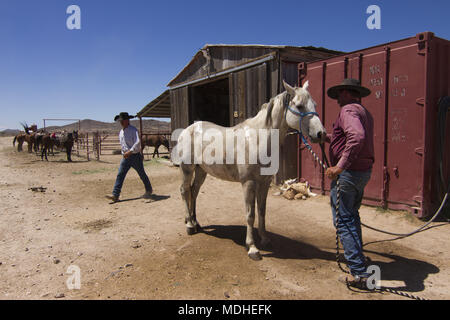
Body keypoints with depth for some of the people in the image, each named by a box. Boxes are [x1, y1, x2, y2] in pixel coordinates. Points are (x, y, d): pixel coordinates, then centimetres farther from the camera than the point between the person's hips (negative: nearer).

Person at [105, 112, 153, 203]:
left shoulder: (133, 130, -12)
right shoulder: (121, 132, 11)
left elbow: (138, 142, -25)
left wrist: (130, 152, -32)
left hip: (135, 156, -6)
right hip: (125, 157, 6)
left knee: (142, 174, 7)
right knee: (120, 175, -5)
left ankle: (149, 190, 26)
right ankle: (115, 195, -7)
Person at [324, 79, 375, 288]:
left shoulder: (348, 110, -14)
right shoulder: (365, 113, 17)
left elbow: (357, 137, -33)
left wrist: (339, 166, -32)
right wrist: (327, 137, 32)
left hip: (348, 173, -10)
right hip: (364, 171, 10)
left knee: (343, 221, -3)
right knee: (352, 216, 25)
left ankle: (359, 273, 0)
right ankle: (356, 255, 41)